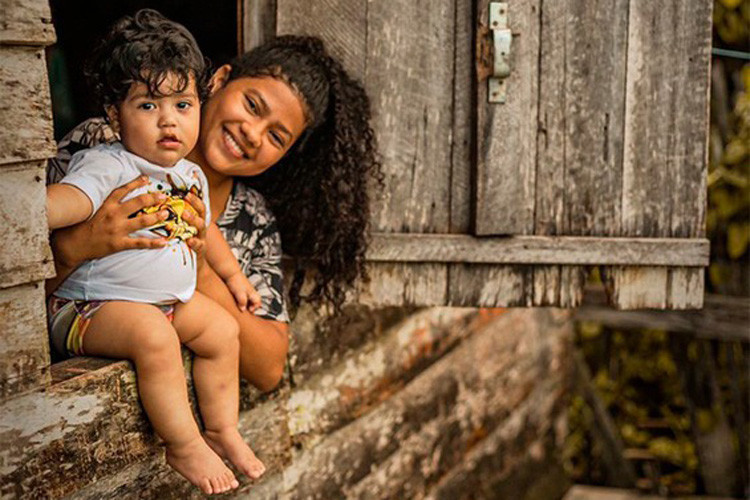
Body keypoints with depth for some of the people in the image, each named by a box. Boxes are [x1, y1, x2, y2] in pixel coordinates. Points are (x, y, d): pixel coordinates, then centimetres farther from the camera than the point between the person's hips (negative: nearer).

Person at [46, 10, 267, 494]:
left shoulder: (192, 174, 8)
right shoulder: (108, 165, -18)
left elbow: (203, 228, 26)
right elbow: (70, 199, -37)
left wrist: (233, 275, 36)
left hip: (173, 298, 9)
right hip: (94, 304, -9)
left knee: (222, 327, 3)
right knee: (154, 335, -31)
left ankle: (223, 429, 17)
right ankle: (184, 445, -16)